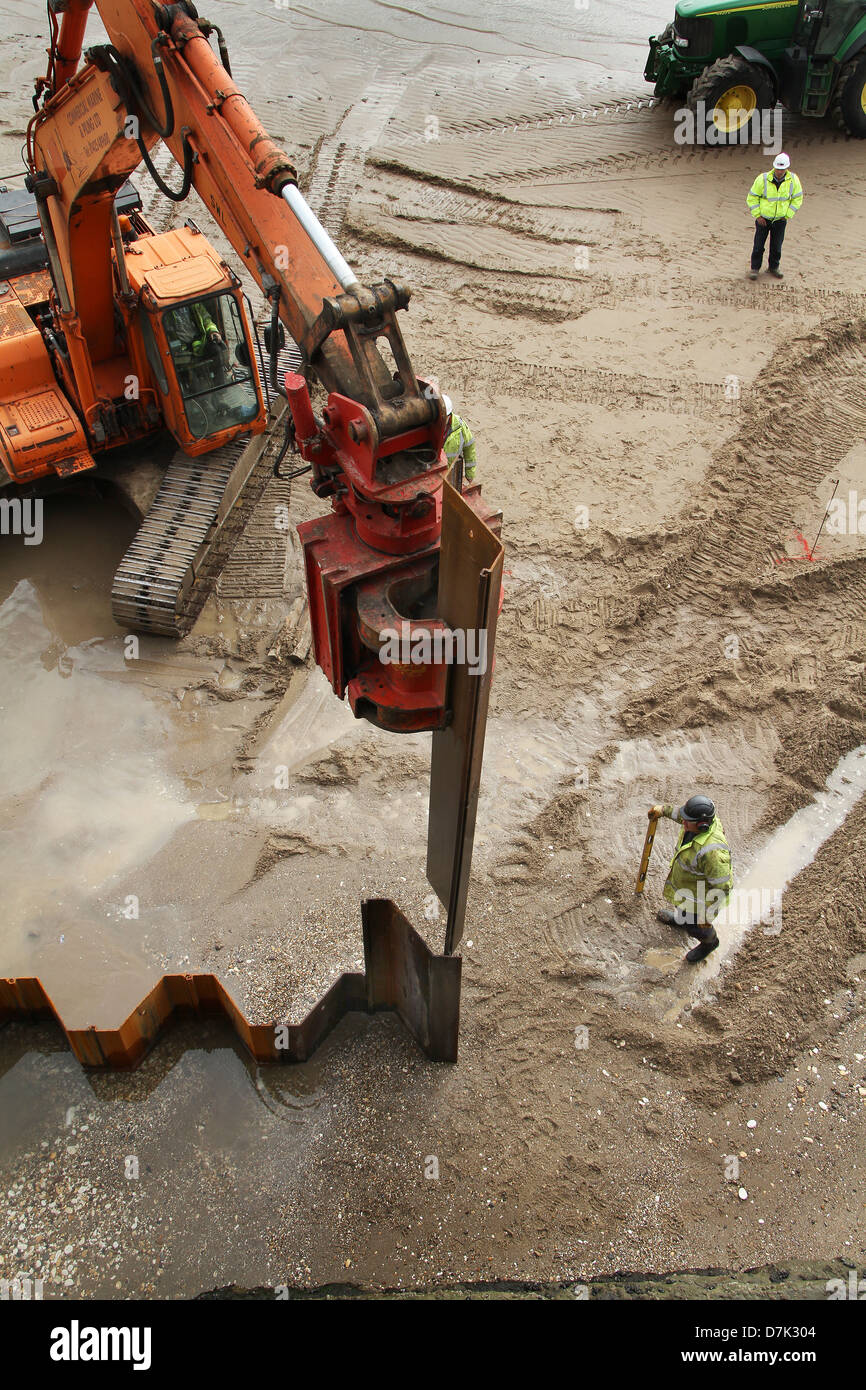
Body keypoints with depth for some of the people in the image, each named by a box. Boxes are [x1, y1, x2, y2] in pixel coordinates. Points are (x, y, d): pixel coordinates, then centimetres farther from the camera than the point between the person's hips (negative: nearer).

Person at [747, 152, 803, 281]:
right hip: (763, 218, -2)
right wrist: (757, 215, -9)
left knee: (777, 246, 8)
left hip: (780, 219, 2)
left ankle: (774, 267, 27)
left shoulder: (793, 180, -10)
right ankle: (754, 268, 18)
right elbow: (752, 197, -6)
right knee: (759, 245, 2)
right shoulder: (763, 179, -17)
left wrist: (788, 215, -2)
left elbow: (797, 198, 3)